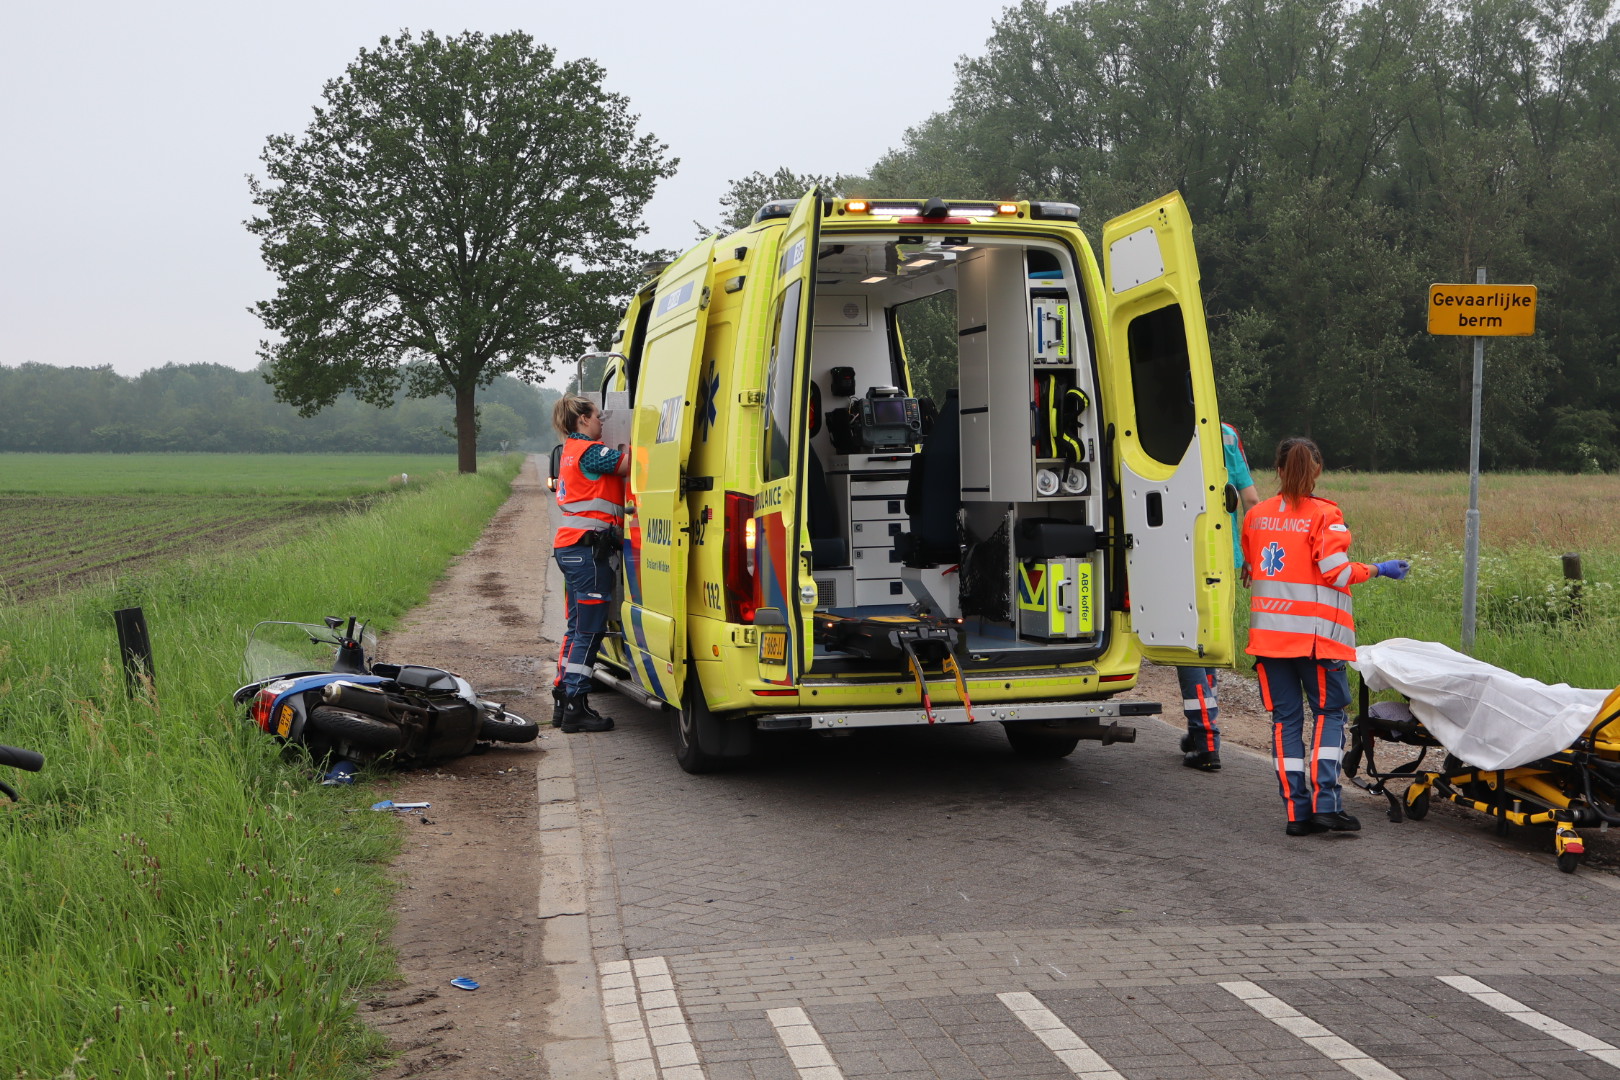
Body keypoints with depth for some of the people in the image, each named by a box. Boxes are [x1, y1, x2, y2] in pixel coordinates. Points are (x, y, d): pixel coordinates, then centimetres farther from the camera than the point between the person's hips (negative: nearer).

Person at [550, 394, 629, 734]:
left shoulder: (573, 450, 20)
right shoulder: (588, 450, -10)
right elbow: (628, 464, -16)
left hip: (571, 547, 10)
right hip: (588, 545, -10)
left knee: (579, 627, 15)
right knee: (588, 630, -7)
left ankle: (563, 701, 18)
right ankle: (575, 708, -7)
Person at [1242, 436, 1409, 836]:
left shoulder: (1256, 516, 7)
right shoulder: (1324, 516, -7)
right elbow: (1337, 574, -12)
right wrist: (1378, 569, 2)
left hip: (1268, 632, 4)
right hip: (1315, 633, -4)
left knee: (1285, 718, 7)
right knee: (1328, 713, 7)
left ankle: (1296, 811, 4)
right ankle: (1324, 802, -5)